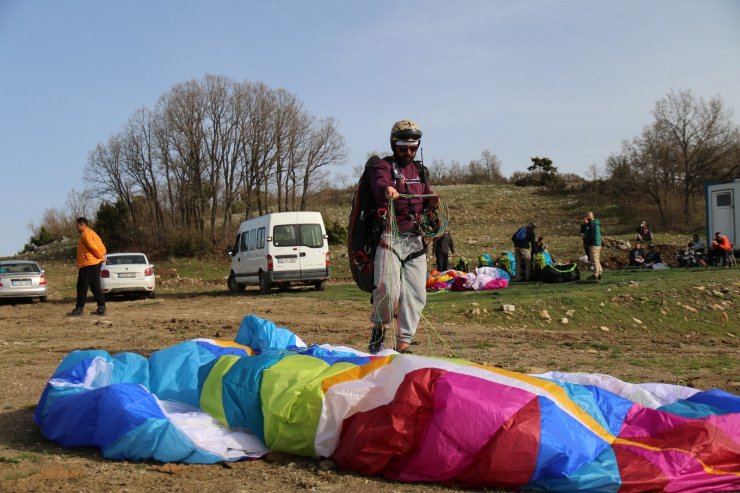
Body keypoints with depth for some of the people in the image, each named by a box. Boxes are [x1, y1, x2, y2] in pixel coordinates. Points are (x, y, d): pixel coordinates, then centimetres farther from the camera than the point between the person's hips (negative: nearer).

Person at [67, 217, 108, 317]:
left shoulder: (85, 233, -9)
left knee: (82, 287, -4)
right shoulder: (92, 233, 22)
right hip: (96, 264, 10)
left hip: (88, 265, -10)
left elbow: (92, 246, -22)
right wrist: (101, 256, 7)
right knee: (95, 287, 9)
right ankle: (102, 308, 6)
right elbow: (102, 248, 19)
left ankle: (79, 309, -2)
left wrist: (100, 256, -12)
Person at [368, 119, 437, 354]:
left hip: (415, 239, 6)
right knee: (388, 289, -18)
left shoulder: (420, 170, 23)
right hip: (390, 236, -6)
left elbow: (427, 196, 21)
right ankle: (379, 327, 10)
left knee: (415, 294, 0)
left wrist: (432, 201, -4)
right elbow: (379, 185, -20)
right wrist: (387, 189, -45)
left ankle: (403, 344, 9)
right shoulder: (383, 166, 2)